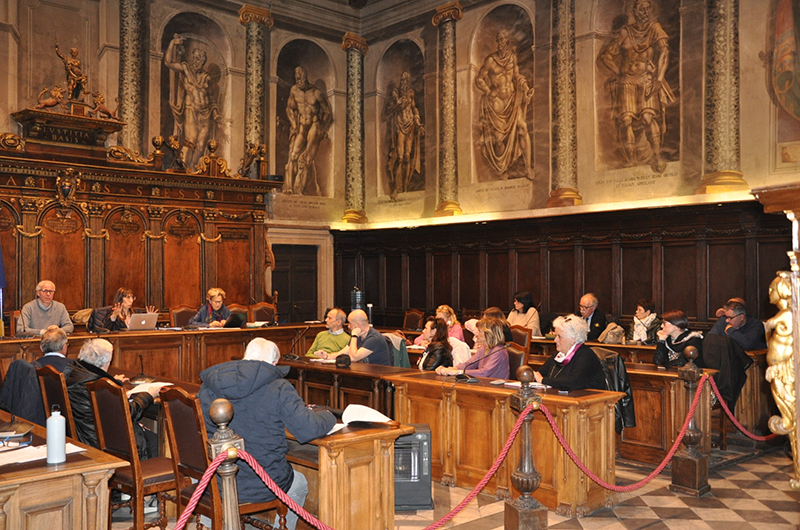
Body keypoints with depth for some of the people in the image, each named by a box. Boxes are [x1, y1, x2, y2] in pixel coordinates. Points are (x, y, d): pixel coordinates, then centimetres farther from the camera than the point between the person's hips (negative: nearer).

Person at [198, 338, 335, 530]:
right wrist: (327, 416, 3)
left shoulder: (208, 386, -2)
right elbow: (308, 430, -19)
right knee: (299, 483, 29)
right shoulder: (279, 389, -16)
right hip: (261, 487, -4)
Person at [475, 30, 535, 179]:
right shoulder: (491, 59, -6)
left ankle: (527, 167, -16)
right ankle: (502, 169, 20)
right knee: (499, 136, 1)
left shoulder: (512, 56, 5)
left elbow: (517, 75, 13)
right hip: (496, 102, -2)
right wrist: (489, 93, -9)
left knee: (522, 128, -16)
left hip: (512, 100, 2)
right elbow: (479, 79, 1)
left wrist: (526, 88, -2)